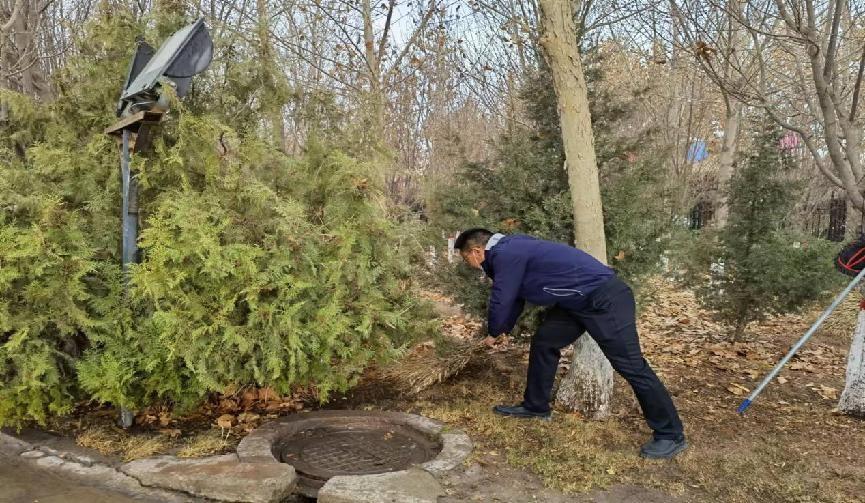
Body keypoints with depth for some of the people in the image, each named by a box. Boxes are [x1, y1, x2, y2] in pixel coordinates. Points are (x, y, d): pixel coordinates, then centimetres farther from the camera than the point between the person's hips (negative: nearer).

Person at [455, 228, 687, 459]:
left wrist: (493, 333, 10)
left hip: (604, 297, -10)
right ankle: (535, 406, 26)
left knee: (630, 364, -5)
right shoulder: (508, 250, 14)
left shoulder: (506, 255, -17)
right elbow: (513, 298, 27)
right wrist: (504, 330, 37)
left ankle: (671, 436, 5)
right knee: (543, 342, 13)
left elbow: (501, 301, -10)